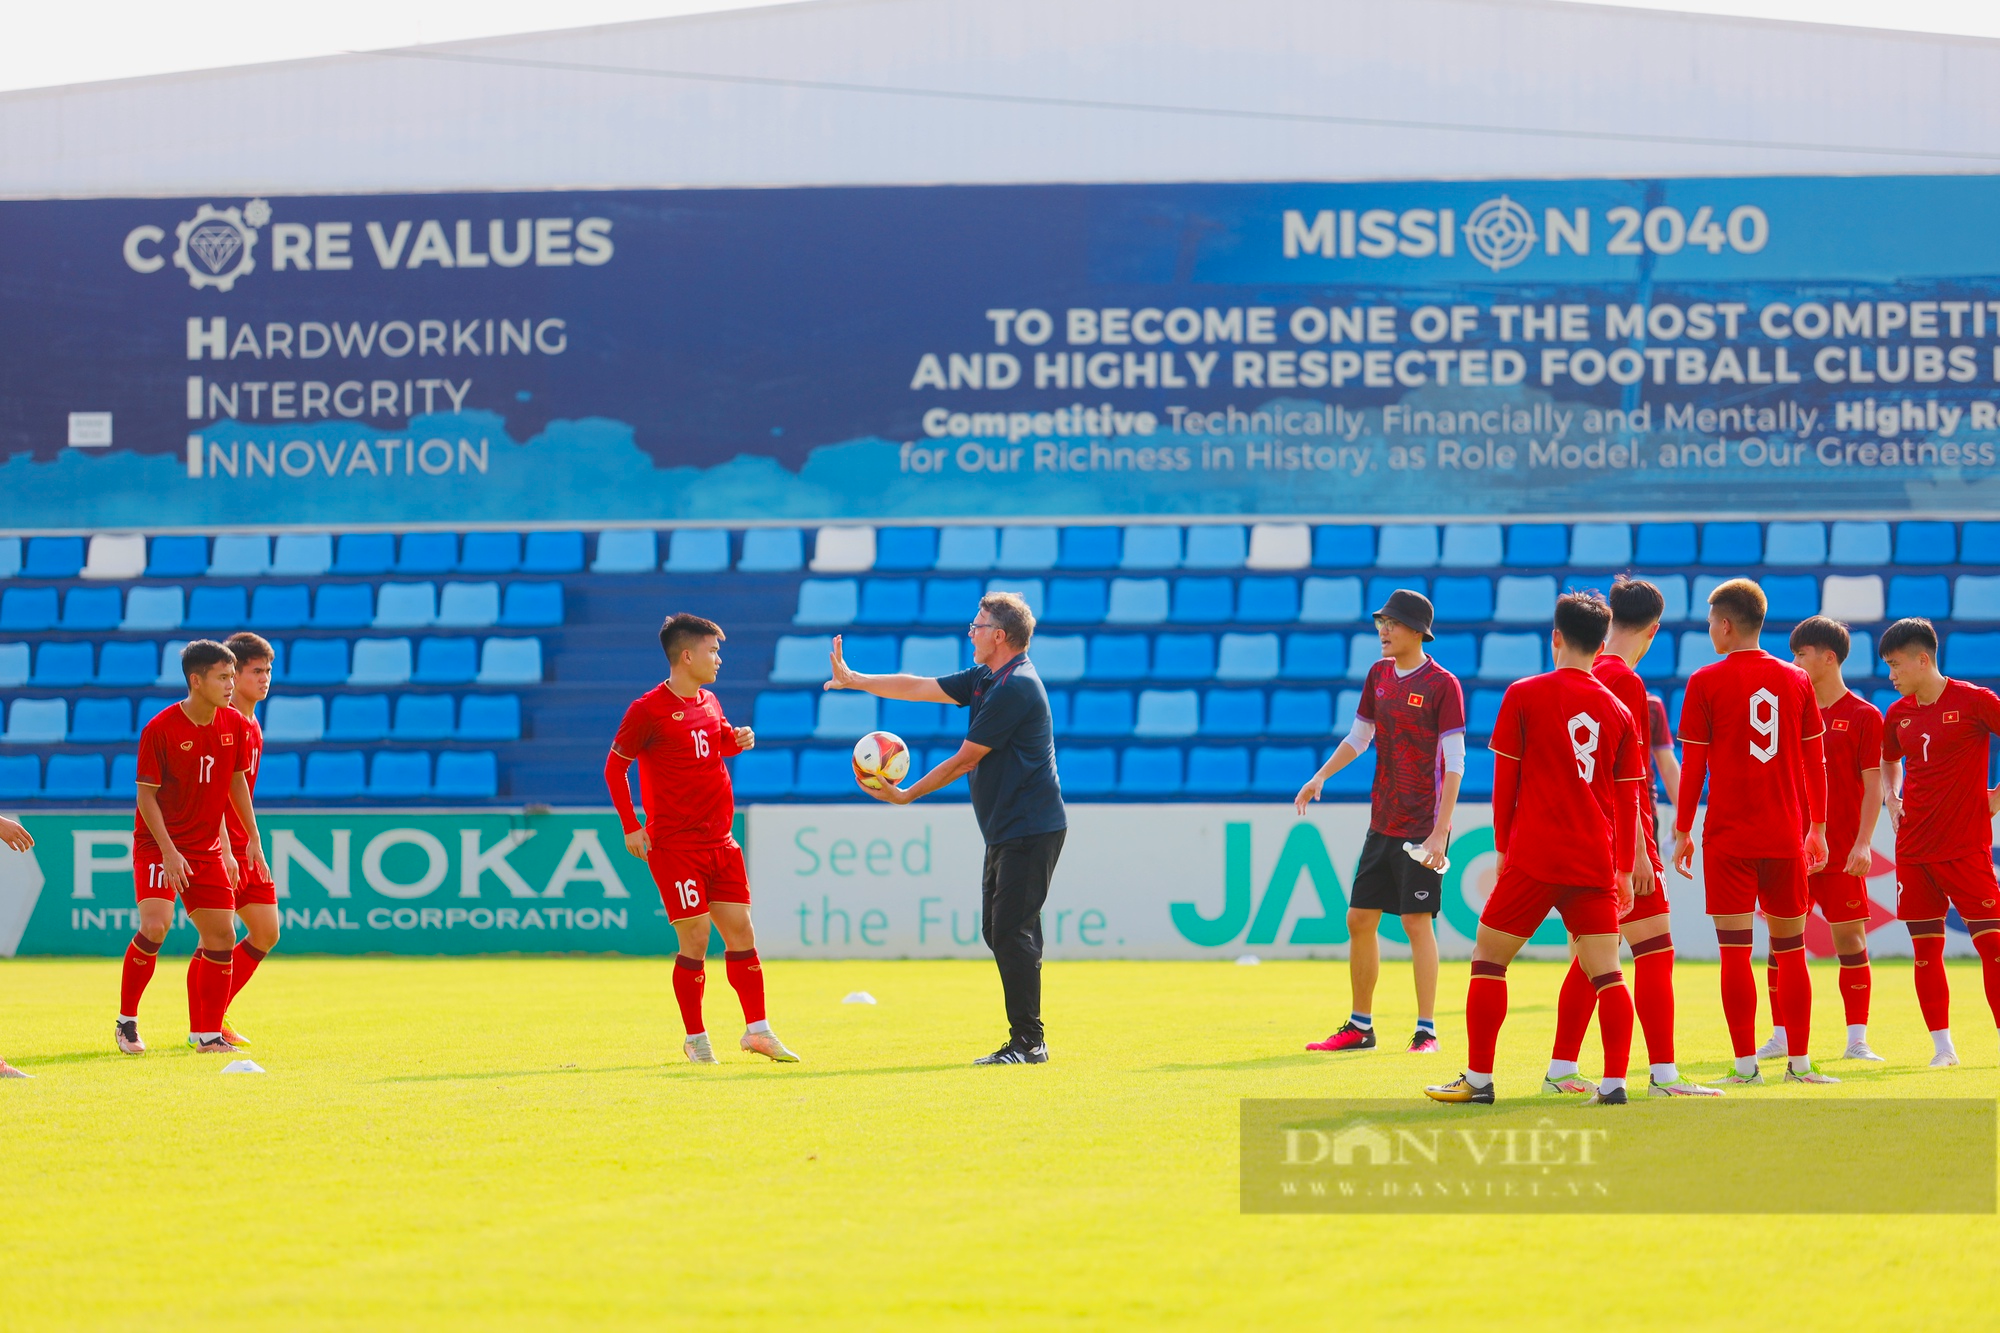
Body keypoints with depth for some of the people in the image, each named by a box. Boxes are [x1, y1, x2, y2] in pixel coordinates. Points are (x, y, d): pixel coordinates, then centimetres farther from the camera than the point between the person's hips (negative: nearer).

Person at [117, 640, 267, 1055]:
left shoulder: (233, 724, -1)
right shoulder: (160, 729, -16)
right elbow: (146, 796, -13)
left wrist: (253, 841, 11)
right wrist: (169, 852, -21)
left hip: (207, 849, 6)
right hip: (158, 845, -6)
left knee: (221, 936, 0)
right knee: (155, 926, -22)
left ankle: (208, 1034, 10)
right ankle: (126, 1021, -6)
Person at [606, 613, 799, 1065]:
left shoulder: (709, 703, 11)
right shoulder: (648, 709, -9)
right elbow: (614, 767, -3)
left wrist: (736, 740, 5)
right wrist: (631, 827, -8)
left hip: (720, 841, 6)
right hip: (675, 845, -6)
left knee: (741, 930, 3)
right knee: (695, 938, -7)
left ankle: (757, 1029, 9)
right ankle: (695, 1039, 5)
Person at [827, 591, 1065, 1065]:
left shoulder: (1015, 688, -17)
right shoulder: (985, 680, 13)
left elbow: (965, 760, -13)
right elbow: (918, 688, 23)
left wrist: (906, 795, -4)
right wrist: (854, 680, 25)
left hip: (1029, 830, -10)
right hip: (1006, 831, 10)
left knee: (1012, 932, -12)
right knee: (998, 931, 10)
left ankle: (1028, 1041, -11)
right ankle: (1026, 1039, 13)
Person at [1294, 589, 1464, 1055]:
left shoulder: (1442, 684, -11)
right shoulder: (1378, 675, 9)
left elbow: (1454, 764, -13)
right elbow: (1358, 737, 20)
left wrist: (1441, 831, -18)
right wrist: (1321, 776, 4)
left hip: (1422, 827, -7)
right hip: (1382, 824, 7)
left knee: (1417, 921, -7)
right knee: (1359, 920, 7)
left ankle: (1427, 1031, 0)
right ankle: (1360, 1028, 17)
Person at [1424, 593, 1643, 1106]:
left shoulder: (1523, 696, -2)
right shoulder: (1618, 711, 7)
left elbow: (1505, 781, 2)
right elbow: (1627, 799, 10)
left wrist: (1503, 846, 12)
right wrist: (1624, 868, 16)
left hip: (1534, 857, -3)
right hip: (1596, 862, 3)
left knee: (1489, 955, 7)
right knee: (1606, 972, 3)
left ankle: (1478, 1078, 6)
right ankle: (1614, 1080, -6)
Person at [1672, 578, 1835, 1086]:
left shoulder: (1705, 683, -4)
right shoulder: (1796, 681, 6)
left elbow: (1693, 765, -4)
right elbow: (1815, 762, 9)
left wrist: (1683, 830, 4)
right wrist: (1817, 828, 17)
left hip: (1728, 836, -3)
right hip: (1787, 835, 3)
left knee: (1735, 952, -1)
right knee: (1791, 951, 11)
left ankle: (1746, 1064, -5)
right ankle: (1799, 1063, 11)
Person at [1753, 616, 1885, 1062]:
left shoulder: (1863, 716, -2)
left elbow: (1872, 787, -5)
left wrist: (1863, 842, -14)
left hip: (1841, 851, -5)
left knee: (1850, 937, -3)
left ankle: (1857, 1041, 0)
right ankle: (1781, 1037, 8)